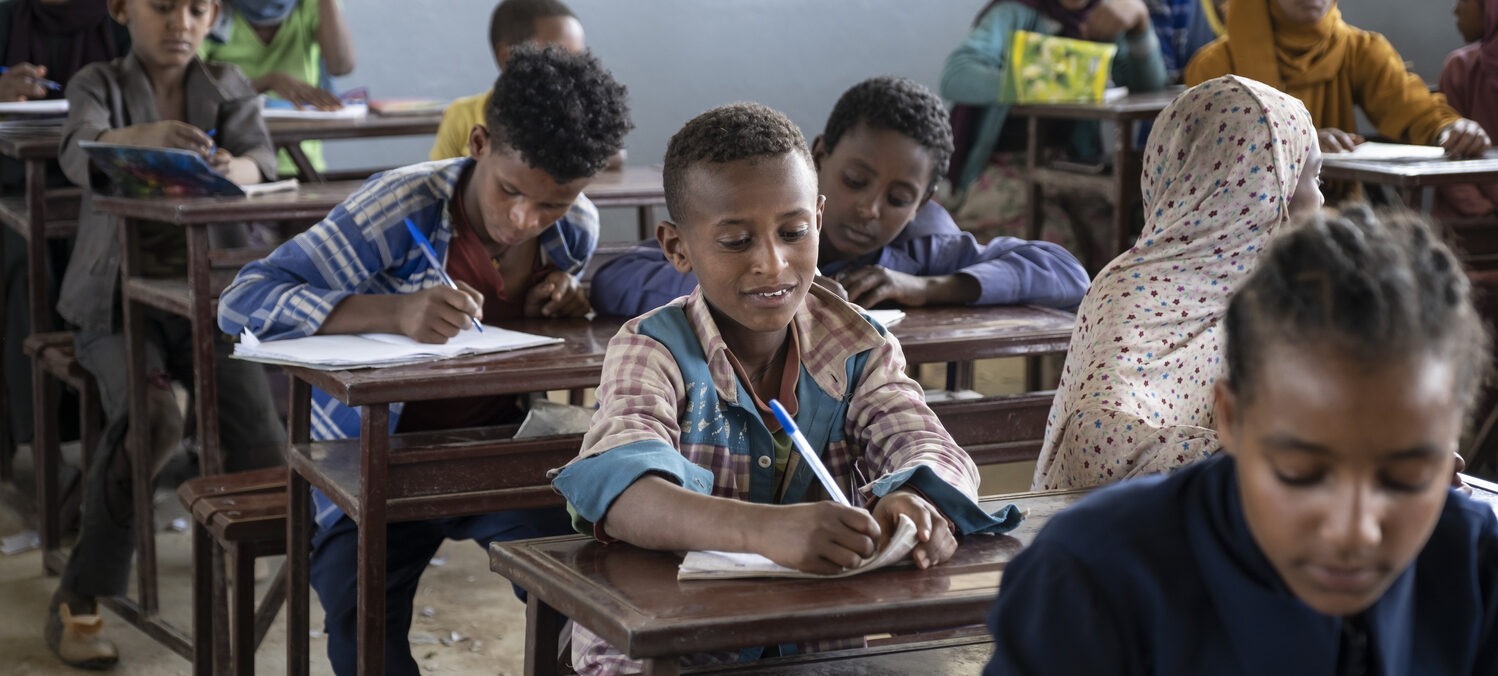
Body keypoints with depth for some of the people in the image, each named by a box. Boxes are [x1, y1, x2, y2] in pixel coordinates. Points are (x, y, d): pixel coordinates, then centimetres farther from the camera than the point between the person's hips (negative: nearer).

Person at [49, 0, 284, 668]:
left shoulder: (227, 86, 10)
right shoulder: (98, 84, 1)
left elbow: (260, 156, -8)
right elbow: (79, 153, -21)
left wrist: (233, 168, -35)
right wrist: (143, 136, -45)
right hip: (117, 295, -3)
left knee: (257, 424, -20)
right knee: (147, 419, -28)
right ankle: (80, 597, -14)